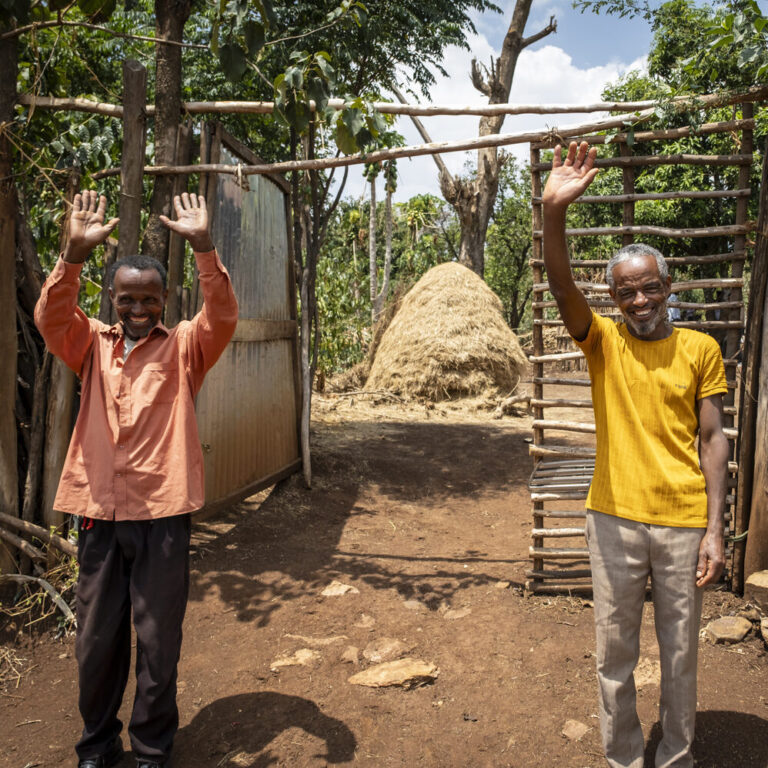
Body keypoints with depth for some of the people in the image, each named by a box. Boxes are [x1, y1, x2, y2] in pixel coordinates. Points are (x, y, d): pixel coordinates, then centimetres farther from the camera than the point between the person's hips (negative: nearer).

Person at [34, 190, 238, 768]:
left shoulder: (184, 347, 2)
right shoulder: (93, 345, 9)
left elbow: (223, 317, -15)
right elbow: (51, 318, -9)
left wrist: (204, 247, -28)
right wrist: (75, 253, -24)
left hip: (162, 513, -2)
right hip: (100, 511, 3)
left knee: (158, 642, 7)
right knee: (96, 640, 14)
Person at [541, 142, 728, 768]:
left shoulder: (700, 349, 1)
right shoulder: (603, 343, 0)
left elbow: (714, 440, 1)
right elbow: (563, 289, -19)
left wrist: (714, 529, -5)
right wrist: (555, 212, -34)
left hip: (683, 522, 0)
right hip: (615, 519, 0)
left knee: (681, 653, 15)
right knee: (615, 652, 12)